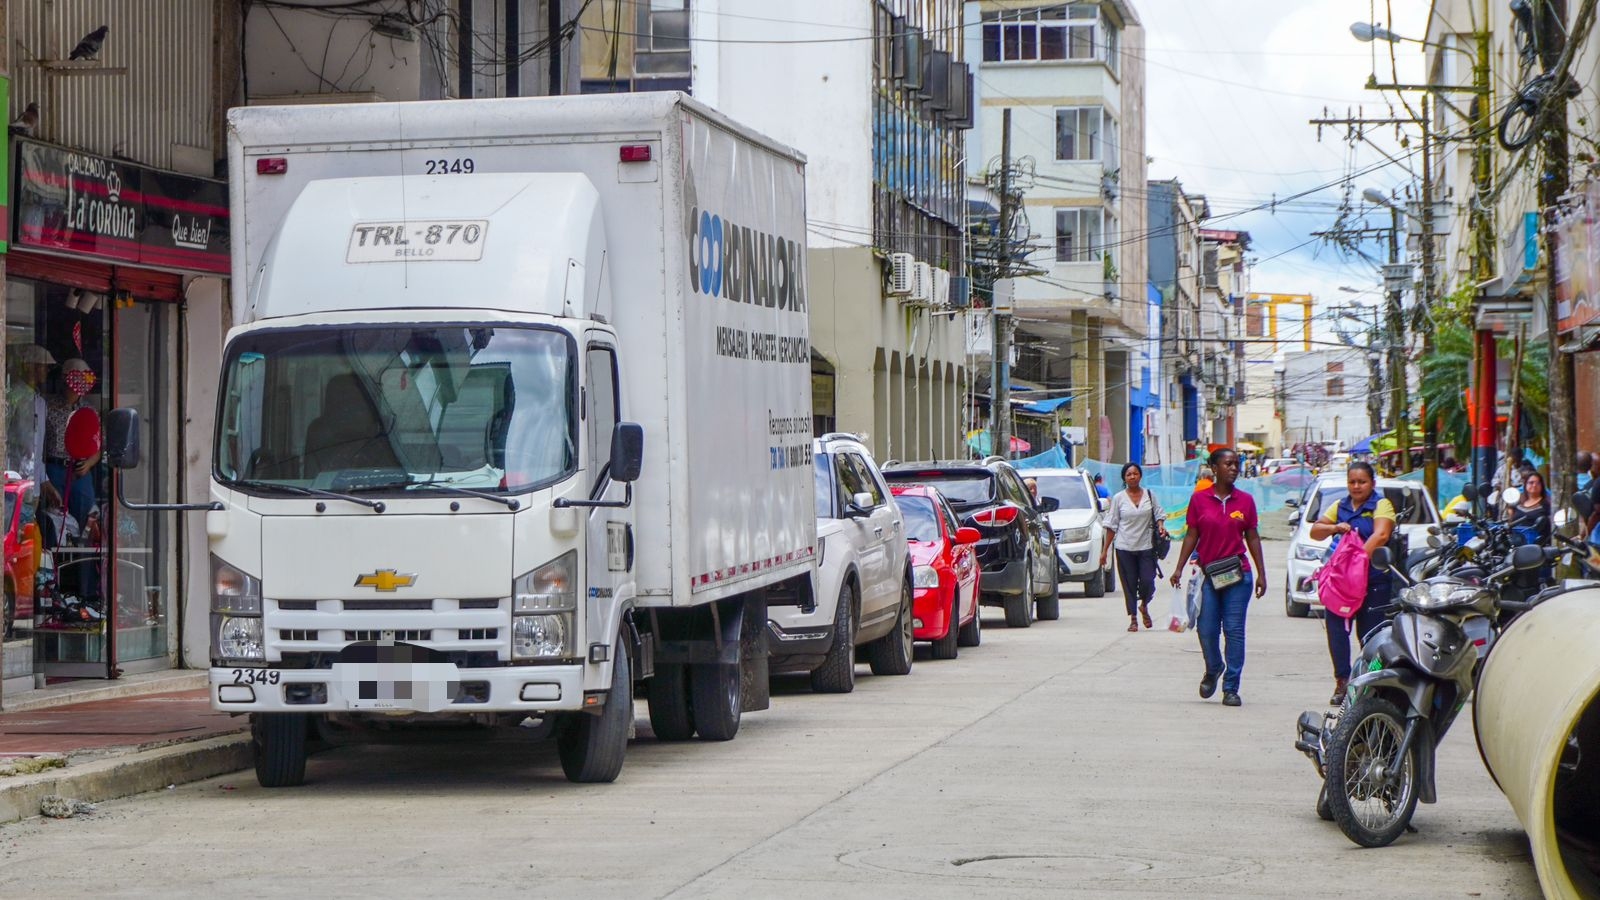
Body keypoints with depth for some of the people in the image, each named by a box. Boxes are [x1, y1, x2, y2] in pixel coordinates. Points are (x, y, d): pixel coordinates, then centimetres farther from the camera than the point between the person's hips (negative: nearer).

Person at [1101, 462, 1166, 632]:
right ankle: (1133, 618, 13)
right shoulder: (1118, 498, 2)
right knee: (1129, 584, 2)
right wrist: (1105, 550, 2)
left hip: (1146, 546, 0)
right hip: (1125, 547, 0)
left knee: (1147, 582, -6)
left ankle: (1144, 606, 26)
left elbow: (1159, 514, 13)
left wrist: (1160, 526, -11)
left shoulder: (1149, 495, 6)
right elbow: (1112, 525, 4)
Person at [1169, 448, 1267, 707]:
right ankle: (1213, 669, 31)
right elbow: (1192, 535, 5)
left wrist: (1261, 574, 5)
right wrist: (1179, 568, -1)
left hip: (1237, 574, 0)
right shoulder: (1199, 499, 2)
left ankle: (1231, 688, 3)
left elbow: (1253, 538, 8)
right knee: (1207, 630, 1)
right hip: (1208, 573, 0)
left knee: (1234, 630, -2)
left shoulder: (1245, 501, 5)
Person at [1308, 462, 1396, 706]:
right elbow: (1315, 531, 13)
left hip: (1374, 579, -4)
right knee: (1336, 626, -8)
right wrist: (1334, 528, -8)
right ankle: (1342, 680, -5)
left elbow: (1381, 535, -16)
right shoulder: (1340, 507, 18)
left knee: (1370, 634, -2)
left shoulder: (1381, 505, 1)